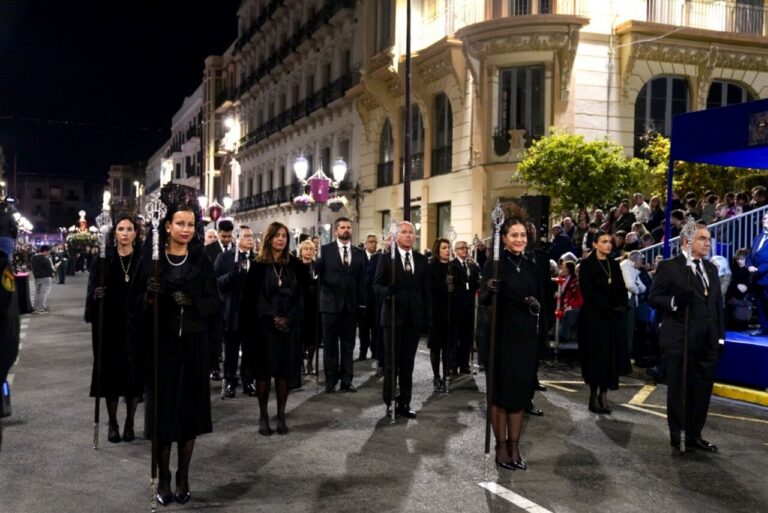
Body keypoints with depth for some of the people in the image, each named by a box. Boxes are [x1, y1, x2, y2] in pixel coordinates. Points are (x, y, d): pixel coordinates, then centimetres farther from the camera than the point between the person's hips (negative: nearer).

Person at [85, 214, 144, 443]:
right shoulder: (104, 258, 2)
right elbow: (92, 289, 0)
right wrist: (96, 295, -20)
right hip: (110, 324, 1)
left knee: (134, 372, 3)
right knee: (112, 371, 5)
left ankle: (129, 423, 17)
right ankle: (113, 423, 18)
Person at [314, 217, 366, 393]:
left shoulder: (359, 254, 8)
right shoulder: (326, 250, 0)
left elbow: (362, 281, 7)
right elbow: (316, 271, -9)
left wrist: (362, 304, 3)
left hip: (350, 306, 3)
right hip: (331, 304, -2)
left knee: (348, 346, 7)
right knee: (330, 345, 6)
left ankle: (346, 381, 15)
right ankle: (331, 381, 15)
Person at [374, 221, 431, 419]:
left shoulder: (421, 260, 9)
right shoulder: (386, 258, -1)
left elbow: (426, 290, 9)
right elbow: (377, 284, -5)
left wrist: (428, 317, 4)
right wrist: (386, 291, -28)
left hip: (414, 318, 3)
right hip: (393, 317, -3)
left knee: (408, 363, 7)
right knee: (391, 363, 3)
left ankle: (404, 403, 15)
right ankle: (390, 402, 15)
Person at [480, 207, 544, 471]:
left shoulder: (531, 267, 9)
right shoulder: (494, 264, -7)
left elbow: (540, 299, 14)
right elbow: (484, 300, -17)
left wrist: (536, 305, -9)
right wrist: (490, 290, -39)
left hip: (526, 337, 5)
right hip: (501, 337, -5)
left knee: (521, 391, 9)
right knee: (501, 392, 4)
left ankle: (514, 447, 20)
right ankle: (501, 447, 16)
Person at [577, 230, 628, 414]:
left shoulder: (614, 265, 14)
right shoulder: (586, 264, -3)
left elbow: (622, 289, 11)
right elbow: (587, 290, -12)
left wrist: (621, 305, -8)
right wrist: (608, 306, -17)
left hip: (614, 317, 5)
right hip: (594, 316, -5)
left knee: (610, 355, 3)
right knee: (595, 354, -4)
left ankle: (604, 395, 7)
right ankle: (593, 396, 3)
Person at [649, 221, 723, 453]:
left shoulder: (711, 268, 14)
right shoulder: (668, 267, -6)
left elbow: (718, 303, 14)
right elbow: (654, 299, -9)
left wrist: (720, 333, 8)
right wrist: (675, 301, -28)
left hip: (707, 341, 6)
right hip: (679, 339, -6)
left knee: (702, 389, 12)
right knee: (679, 389, 4)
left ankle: (694, 435, 24)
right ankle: (678, 435, 17)